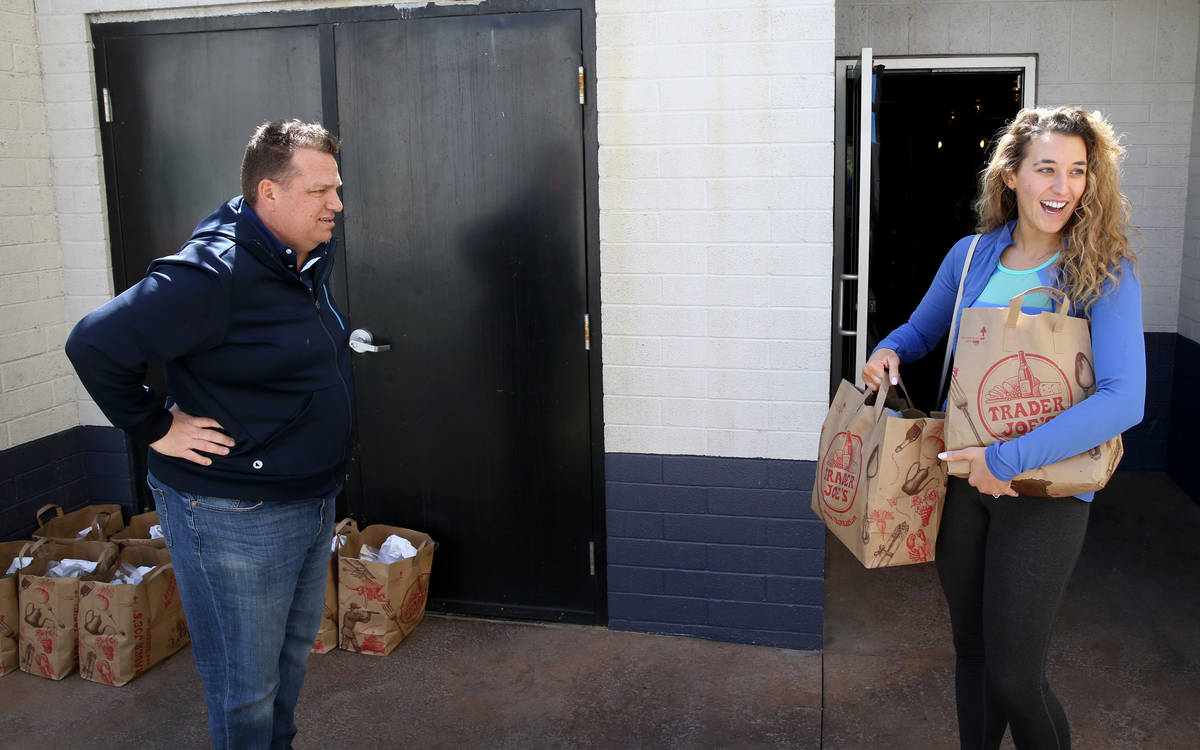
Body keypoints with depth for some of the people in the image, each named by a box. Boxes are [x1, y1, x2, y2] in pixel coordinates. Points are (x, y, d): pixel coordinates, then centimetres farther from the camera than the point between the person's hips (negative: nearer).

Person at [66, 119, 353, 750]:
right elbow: (94, 345, -25)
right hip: (232, 516, -9)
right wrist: (156, 429, -18)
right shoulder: (213, 274, -24)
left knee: (294, 651, 24)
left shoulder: (311, 255, 5)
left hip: (311, 501, 9)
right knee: (246, 688, 6)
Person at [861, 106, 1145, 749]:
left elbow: (1124, 398, -23)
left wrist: (1010, 460, -27)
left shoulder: (1104, 273, -11)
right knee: (971, 647, 18)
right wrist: (888, 353, -5)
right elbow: (919, 332, 18)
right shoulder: (972, 257, 1)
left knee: (1013, 677, -1)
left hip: (1045, 490, -4)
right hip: (962, 475, 4)